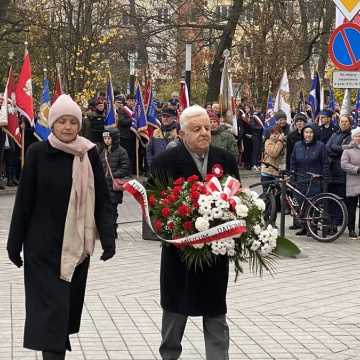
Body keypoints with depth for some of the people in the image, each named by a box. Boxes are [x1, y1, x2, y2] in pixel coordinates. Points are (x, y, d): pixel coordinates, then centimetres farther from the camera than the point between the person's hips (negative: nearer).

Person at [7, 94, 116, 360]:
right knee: (50, 306, -6)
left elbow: (102, 198, 1)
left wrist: (108, 237, -7)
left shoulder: (90, 154, -1)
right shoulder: (38, 153, -6)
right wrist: (15, 243, 0)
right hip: (43, 244, -3)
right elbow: (24, 200, -2)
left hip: (77, 244, 3)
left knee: (70, 303, 12)